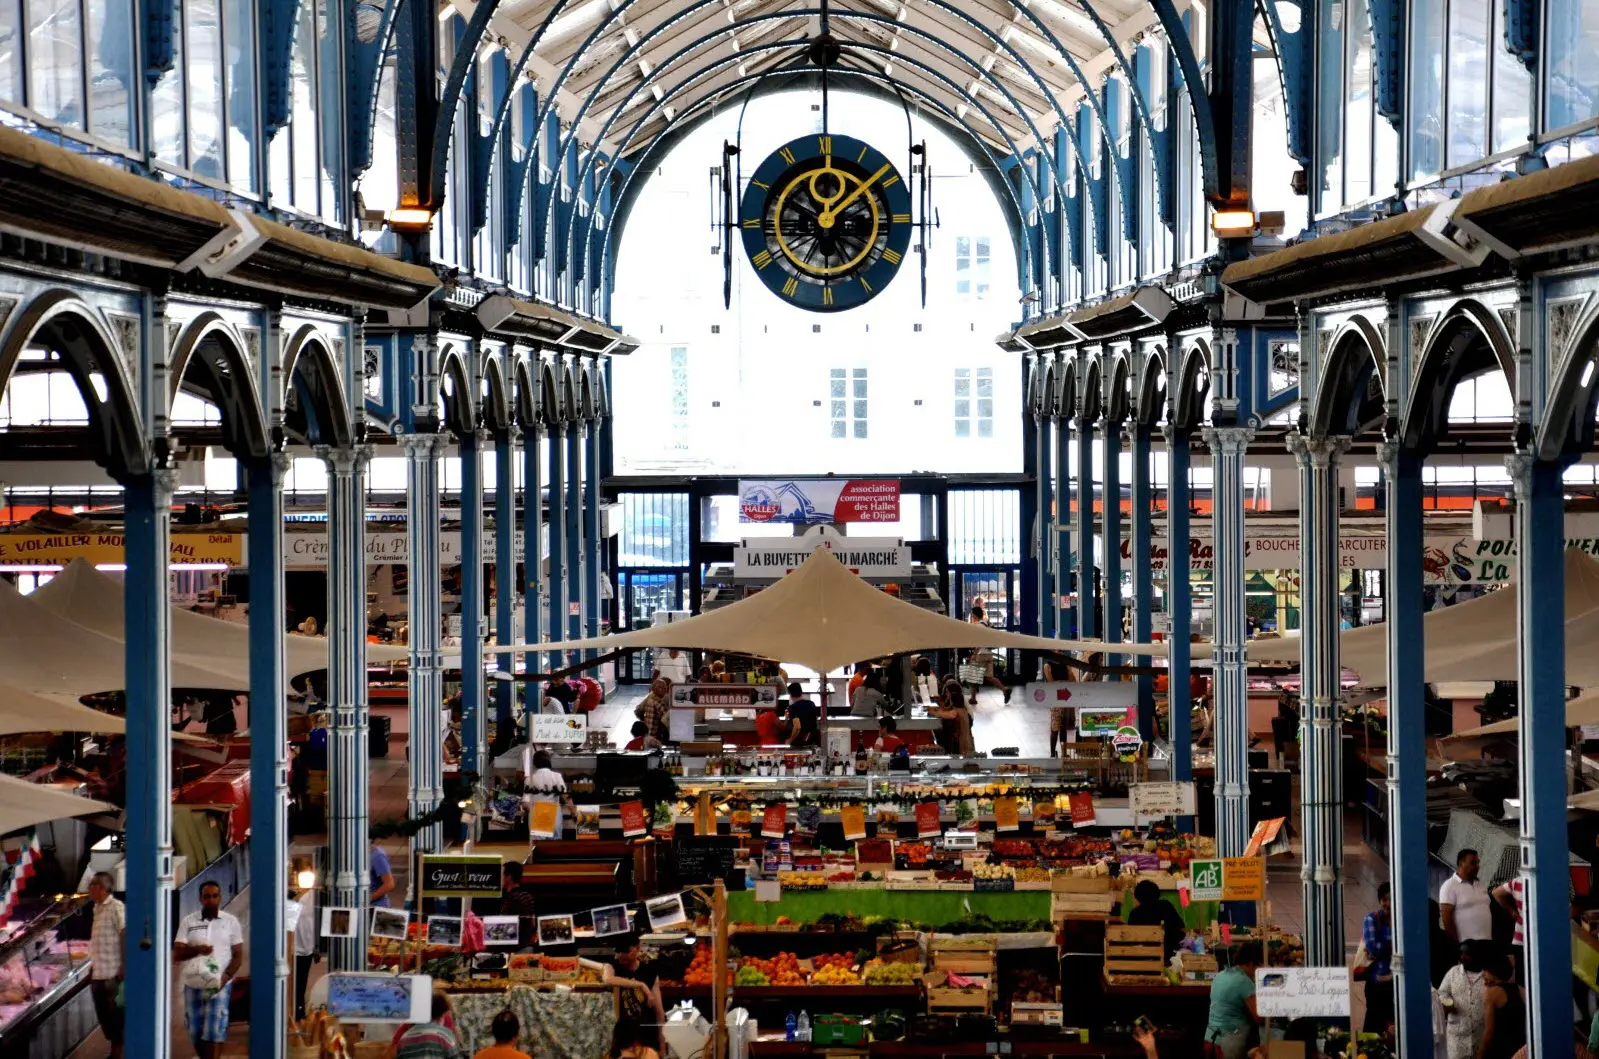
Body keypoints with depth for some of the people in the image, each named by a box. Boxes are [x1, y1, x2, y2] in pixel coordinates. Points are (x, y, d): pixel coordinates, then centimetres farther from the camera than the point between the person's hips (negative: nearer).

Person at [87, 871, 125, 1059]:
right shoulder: (97, 909, 14)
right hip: (98, 973, 9)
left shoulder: (116, 908, -12)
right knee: (104, 1015, 13)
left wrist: (124, 967, -20)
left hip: (113, 974, -9)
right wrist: (92, 967, 19)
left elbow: (125, 936, -16)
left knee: (115, 1015, -3)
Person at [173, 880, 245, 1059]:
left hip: (219, 986, -2)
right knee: (195, 1033, 8)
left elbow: (238, 955, 3)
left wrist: (226, 977, -15)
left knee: (214, 1031, -11)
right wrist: (197, 949, -21)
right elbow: (176, 954, -1)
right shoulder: (188, 922, 4)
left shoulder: (231, 921, 3)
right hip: (193, 985, 2)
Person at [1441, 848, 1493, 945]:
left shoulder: (1480, 884, 17)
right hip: (1466, 943, -7)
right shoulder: (1450, 886, -6)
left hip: (1486, 942, 7)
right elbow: (1446, 917, -11)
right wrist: (1456, 943, -15)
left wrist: (1491, 937, 15)